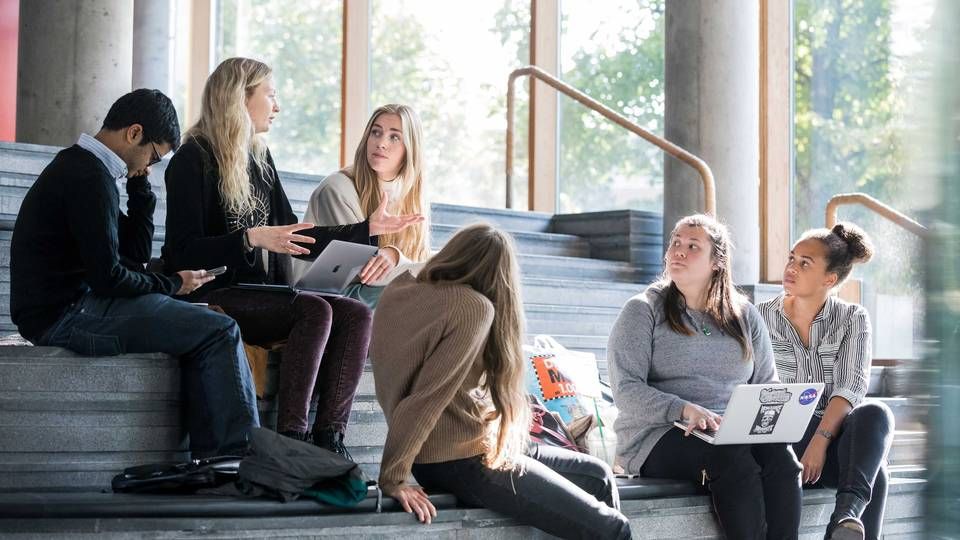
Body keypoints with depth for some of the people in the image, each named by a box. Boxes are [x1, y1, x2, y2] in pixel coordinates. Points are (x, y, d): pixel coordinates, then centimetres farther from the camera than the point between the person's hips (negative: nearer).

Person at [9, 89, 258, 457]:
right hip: (67, 314, -11)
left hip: (64, 310, 11)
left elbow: (136, 254, 18)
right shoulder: (91, 177, -15)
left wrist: (139, 184, 11)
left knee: (203, 324, 16)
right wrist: (173, 284, -5)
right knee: (219, 331, -15)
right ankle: (240, 454, -10)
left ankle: (210, 460, 10)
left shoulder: (78, 166, 18)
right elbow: (107, 276, -20)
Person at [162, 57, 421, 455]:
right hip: (212, 296, -8)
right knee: (316, 310, -30)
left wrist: (367, 229, 18)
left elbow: (296, 238, 21)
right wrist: (251, 239, -26)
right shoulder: (194, 159, -6)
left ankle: (328, 438, -23)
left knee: (356, 315, -15)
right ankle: (291, 439, -30)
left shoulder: (258, 158, 18)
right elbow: (182, 251, -15)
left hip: (263, 294, 8)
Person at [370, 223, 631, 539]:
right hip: (463, 463, -10)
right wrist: (393, 479, -19)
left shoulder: (401, 289, 5)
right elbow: (427, 398, -22)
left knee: (598, 476, 16)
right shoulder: (475, 308, -18)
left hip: (432, 454, 10)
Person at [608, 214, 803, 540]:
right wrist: (685, 410, -24)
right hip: (659, 436, -4)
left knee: (781, 456, -30)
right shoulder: (643, 311, 3)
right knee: (735, 459, -34)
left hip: (738, 432, 4)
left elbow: (767, 384, 17)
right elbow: (626, 390, -8)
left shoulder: (744, 315, 16)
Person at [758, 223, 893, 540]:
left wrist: (820, 441, -24)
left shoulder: (853, 319, 8)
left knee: (875, 414, -38)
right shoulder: (761, 319, 8)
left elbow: (851, 388, -7)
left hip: (836, 434, 2)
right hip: (782, 439, -2)